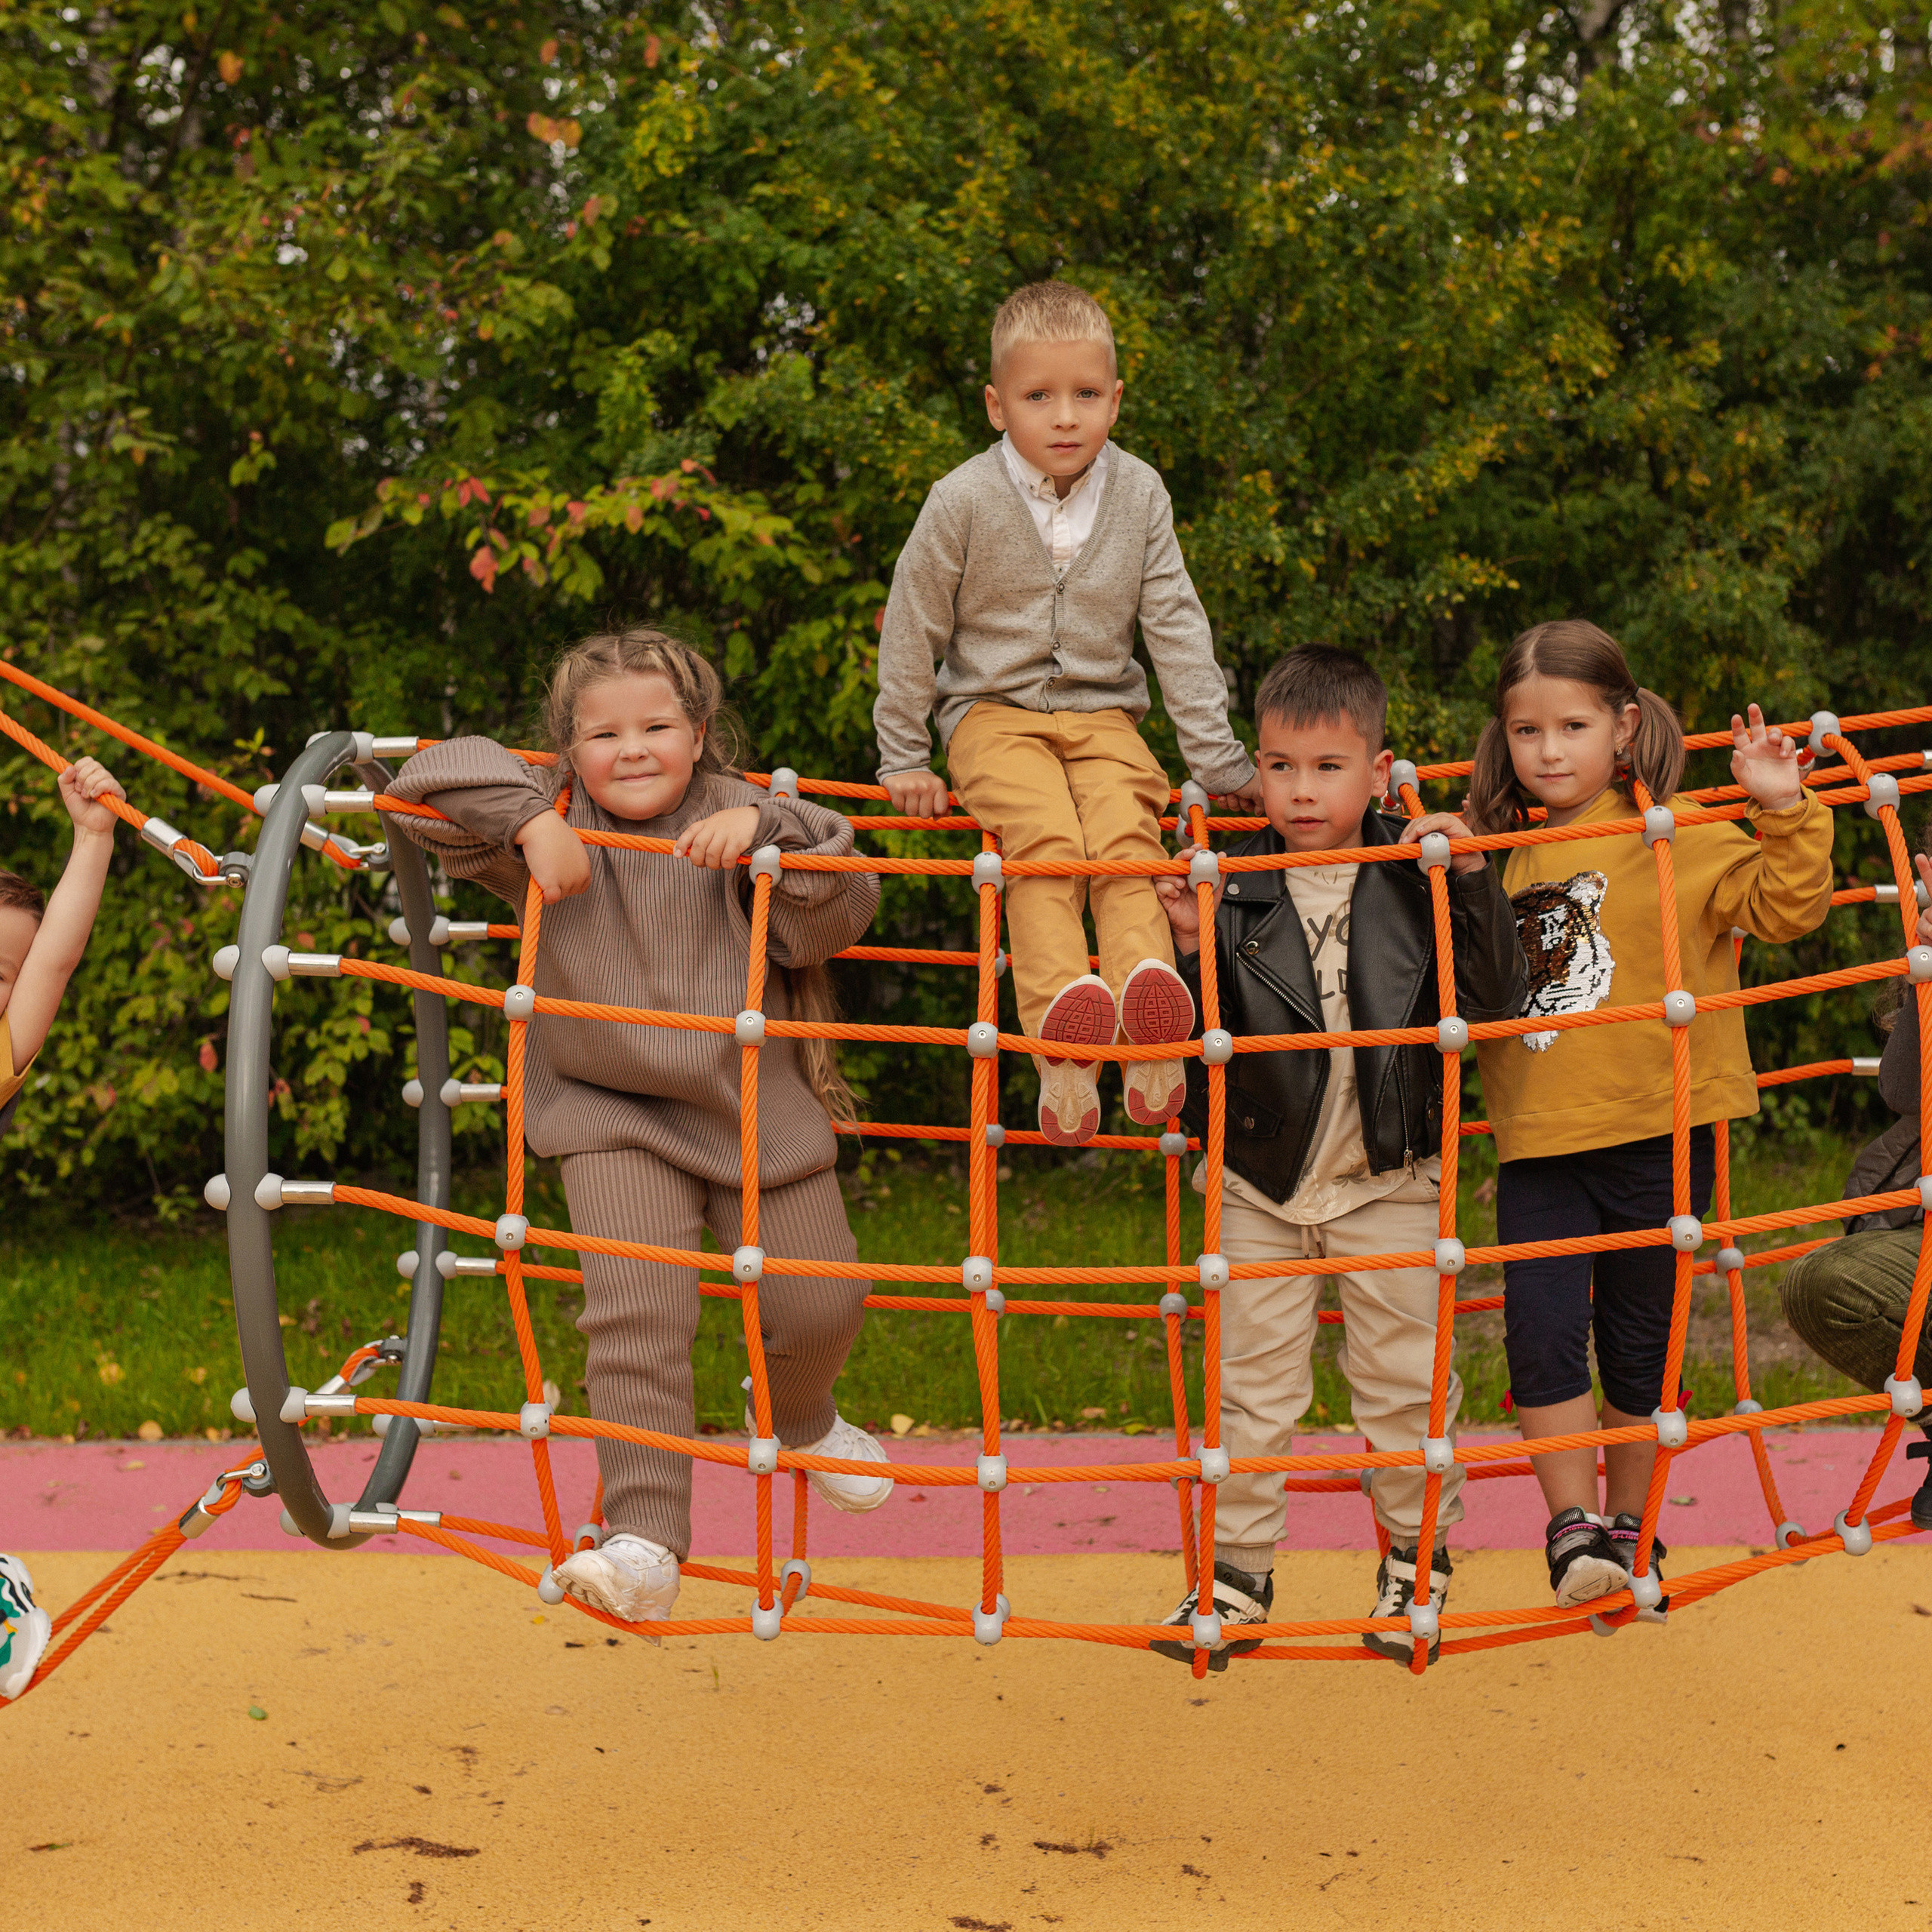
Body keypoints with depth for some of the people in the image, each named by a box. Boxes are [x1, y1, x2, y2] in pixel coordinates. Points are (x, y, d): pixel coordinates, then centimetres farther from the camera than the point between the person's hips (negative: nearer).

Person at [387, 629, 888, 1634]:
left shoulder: (735, 818, -4)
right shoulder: (555, 824, -3)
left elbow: (836, 920, -13)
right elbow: (427, 779, -11)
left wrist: (765, 829, -26)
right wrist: (526, 823, -23)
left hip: (754, 1107, 2)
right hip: (612, 1115, -1)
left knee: (819, 1302, 10)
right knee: (634, 1313, -20)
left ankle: (800, 1422, 46)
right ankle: (645, 1544, -16)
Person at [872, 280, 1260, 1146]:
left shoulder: (1138, 494, -1)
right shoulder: (964, 500, -9)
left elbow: (1177, 629, 4)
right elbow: (912, 630, 0)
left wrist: (1217, 757, 3)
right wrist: (903, 758, 3)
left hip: (1101, 714, 3)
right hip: (993, 712, -3)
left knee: (1127, 832, -28)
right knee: (1047, 838, -31)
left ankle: (1147, 983, -43)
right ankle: (1061, 1017, -46)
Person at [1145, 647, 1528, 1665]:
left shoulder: (1416, 878, -7)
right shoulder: (1236, 891, -6)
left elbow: (1495, 1002, -10)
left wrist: (1474, 884, -20)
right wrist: (1190, 951, -22)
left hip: (1388, 1180, -1)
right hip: (1261, 1181, 1)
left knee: (1403, 1376, 10)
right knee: (1253, 1384, 9)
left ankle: (1417, 1555, 31)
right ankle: (1239, 1571, 22)